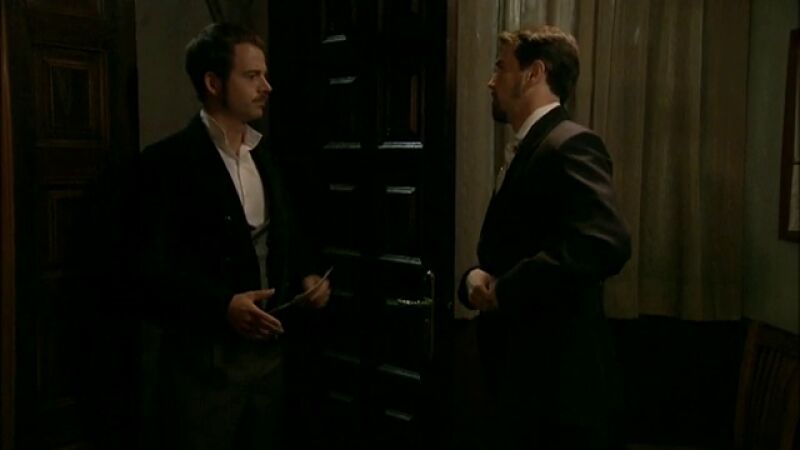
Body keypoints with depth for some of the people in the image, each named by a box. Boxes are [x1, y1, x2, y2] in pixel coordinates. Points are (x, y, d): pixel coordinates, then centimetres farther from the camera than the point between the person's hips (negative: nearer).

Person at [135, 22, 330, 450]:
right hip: (204, 359, -6)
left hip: (268, 350, 7)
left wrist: (306, 277, 0)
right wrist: (222, 305, -25)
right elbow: (151, 266, -16)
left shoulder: (264, 157, 12)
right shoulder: (168, 160, -10)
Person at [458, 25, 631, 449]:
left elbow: (605, 244, -31)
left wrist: (502, 291, -22)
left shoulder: (571, 145, -15)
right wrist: (476, 278, -5)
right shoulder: (524, 149, 15)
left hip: (558, 379, -9)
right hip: (523, 373, 9)